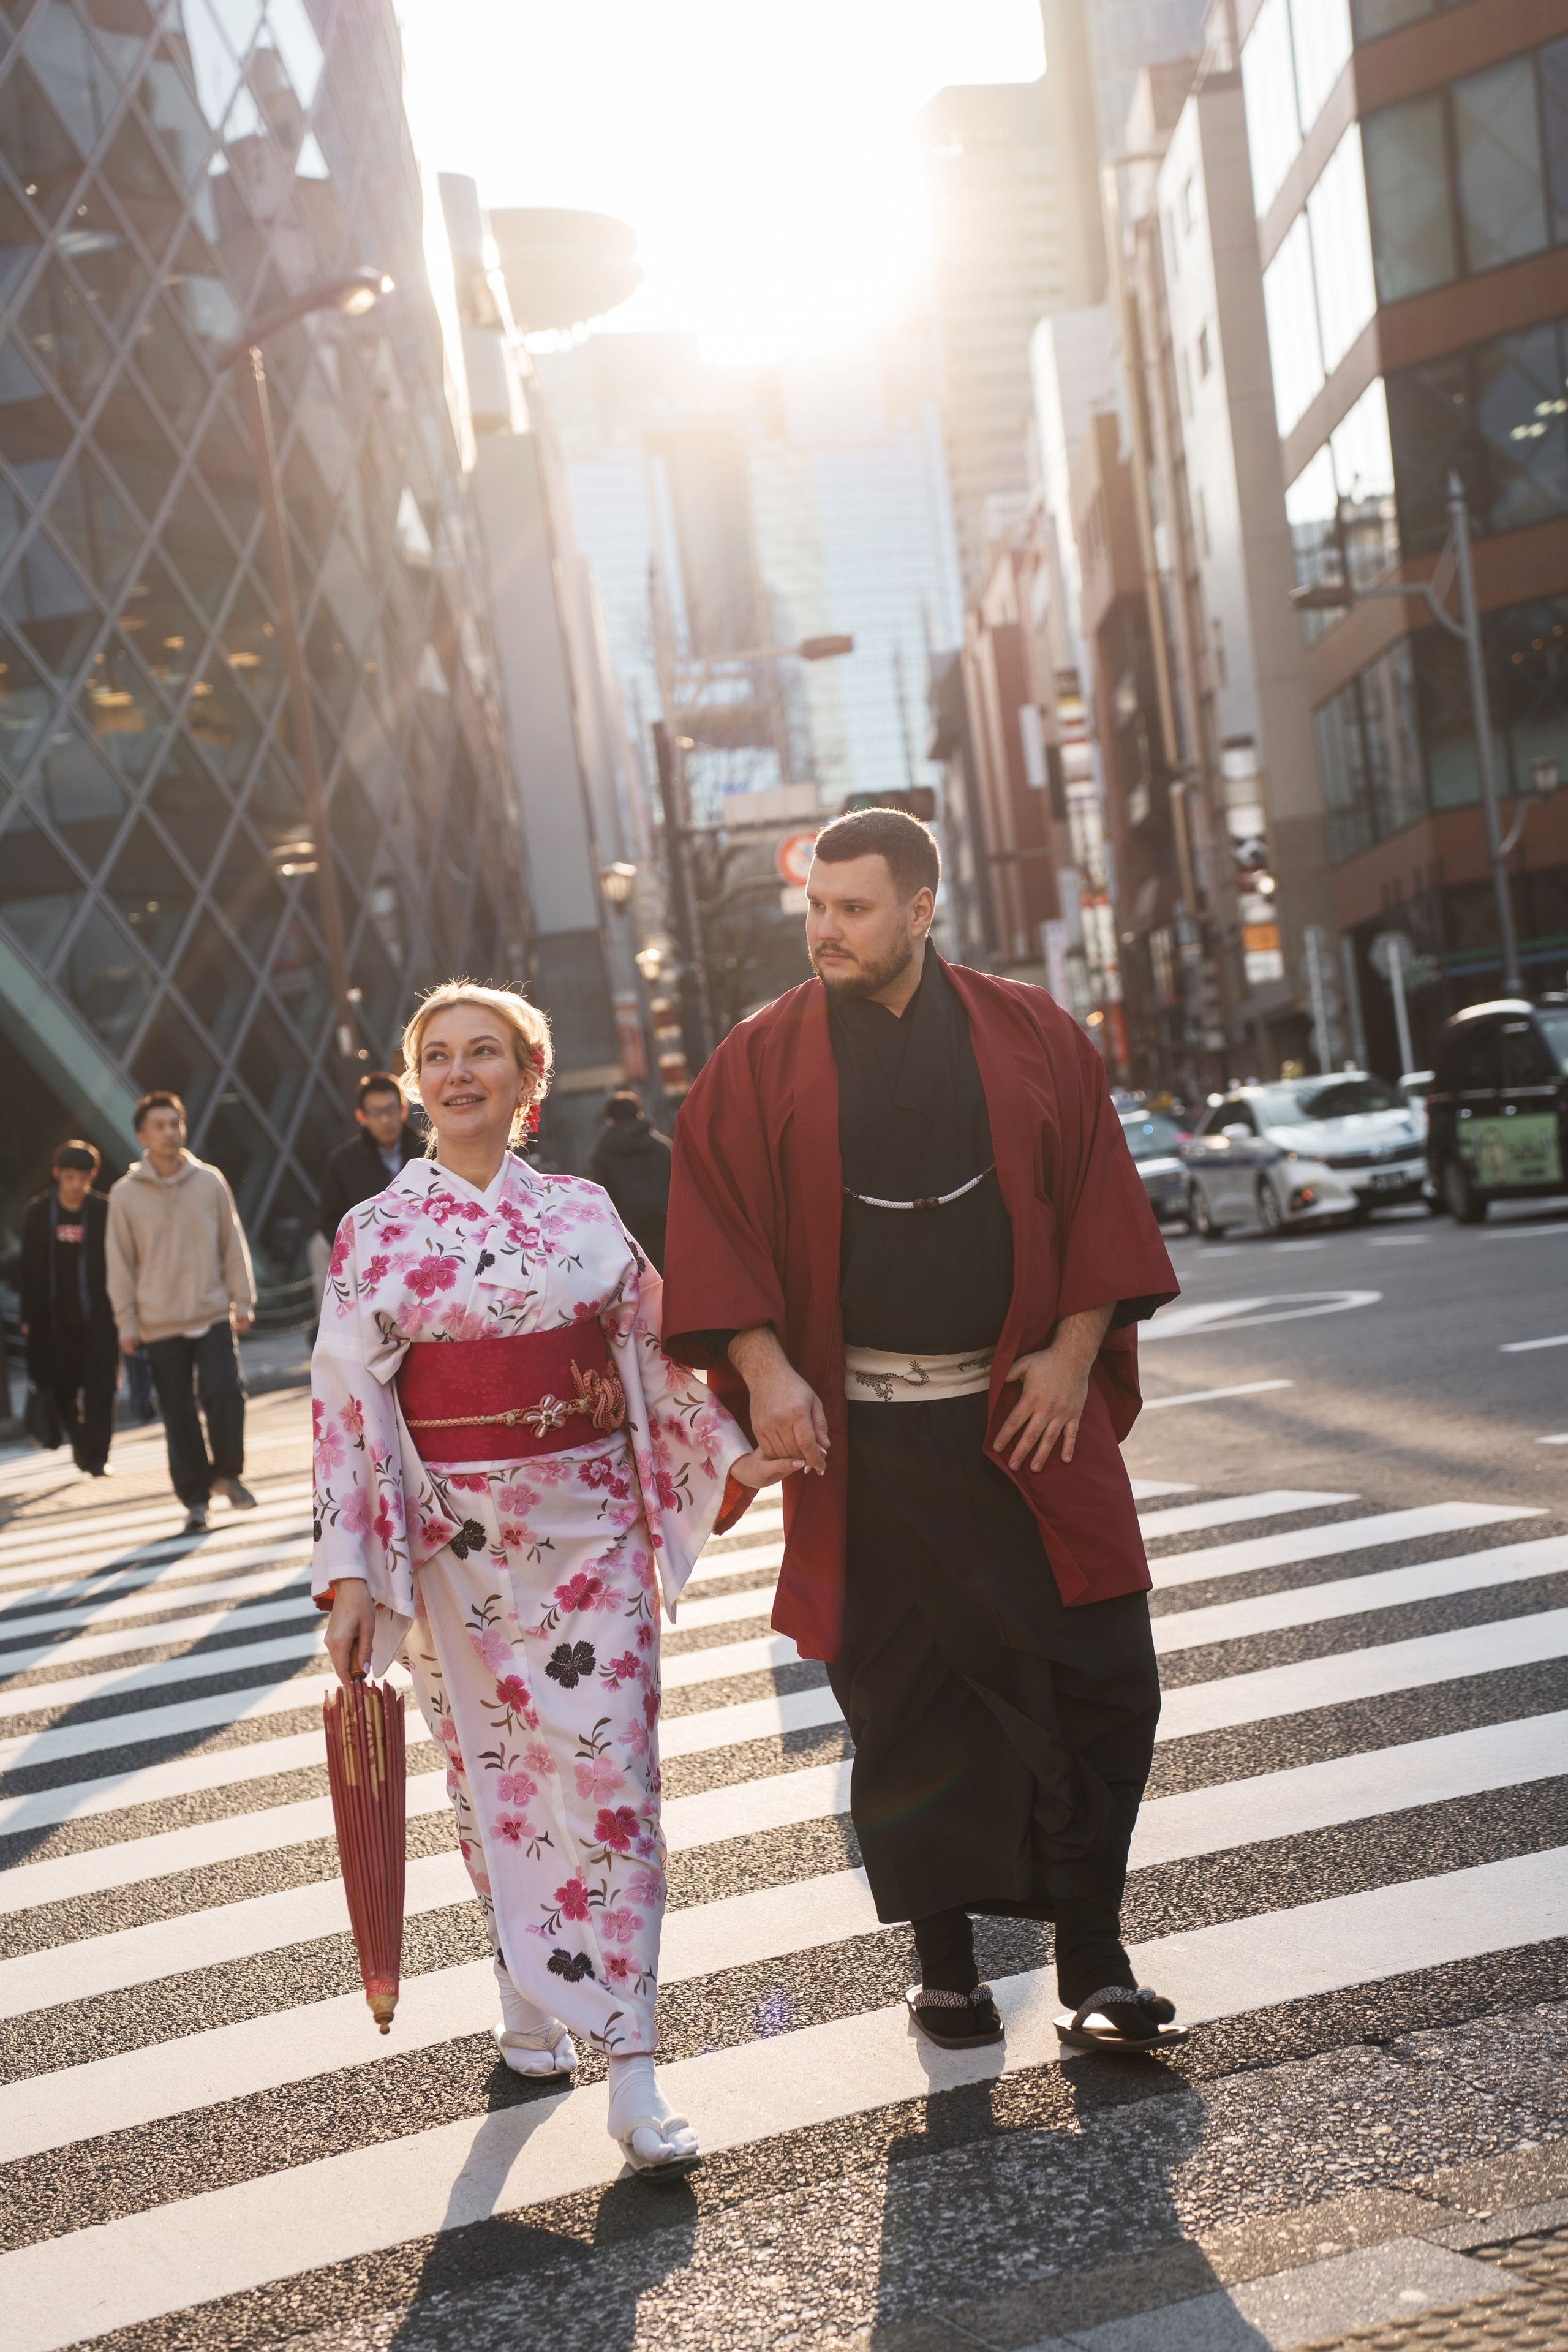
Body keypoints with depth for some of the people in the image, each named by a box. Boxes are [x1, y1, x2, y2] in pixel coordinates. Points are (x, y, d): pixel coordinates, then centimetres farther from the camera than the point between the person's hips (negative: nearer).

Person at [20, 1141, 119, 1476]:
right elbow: (29, 1269, 5)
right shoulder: (38, 1212, 2)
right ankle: (80, 1442, 31)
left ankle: (97, 1456, -1)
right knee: (63, 1388, 7)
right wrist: (29, 1317, 3)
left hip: (98, 1317, -2)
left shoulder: (105, 1211, -2)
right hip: (56, 1318, 2)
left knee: (100, 1386, -6)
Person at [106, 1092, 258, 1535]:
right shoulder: (125, 1195, -1)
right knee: (179, 1416, 2)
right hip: (161, 1326, 0)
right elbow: (120, 1264, 3)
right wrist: (127, 1324, 0)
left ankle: (227, 1473, 11)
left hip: (213, 1316, 0)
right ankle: (195, 1499, 13)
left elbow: (233, 1245, 6)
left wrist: (243, 1301, 2)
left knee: (226, 1394, -13)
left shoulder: (210, 1181, 2)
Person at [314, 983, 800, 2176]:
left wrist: (732, 1454, -1)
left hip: (594, 1530, 1)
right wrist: (351, 1574, -8)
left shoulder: (585, 1211, 4)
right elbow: (349, 1407, -4)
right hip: (462, 1543, 0)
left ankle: (633, 2076, 0)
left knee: (610, 1782, -3)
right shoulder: (376, 1235, -1)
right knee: (495, 1783, 10)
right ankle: (533, 2008, 30)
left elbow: (654, 1359, 10)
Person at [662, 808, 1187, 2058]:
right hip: (861, 1434, 0)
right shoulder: (764, 1061, 3)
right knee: (906, 1707, 6)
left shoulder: (1029, 1034, 4)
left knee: (1098, 1684, -1)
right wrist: (763, 1370, -12)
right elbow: (715, 1223, 0)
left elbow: (1102, 1197, 4)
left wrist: (1075, 1352, -6)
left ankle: (1094, 1958, 12)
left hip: (1028, 1415, 1)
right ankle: (945, 1956, 21)